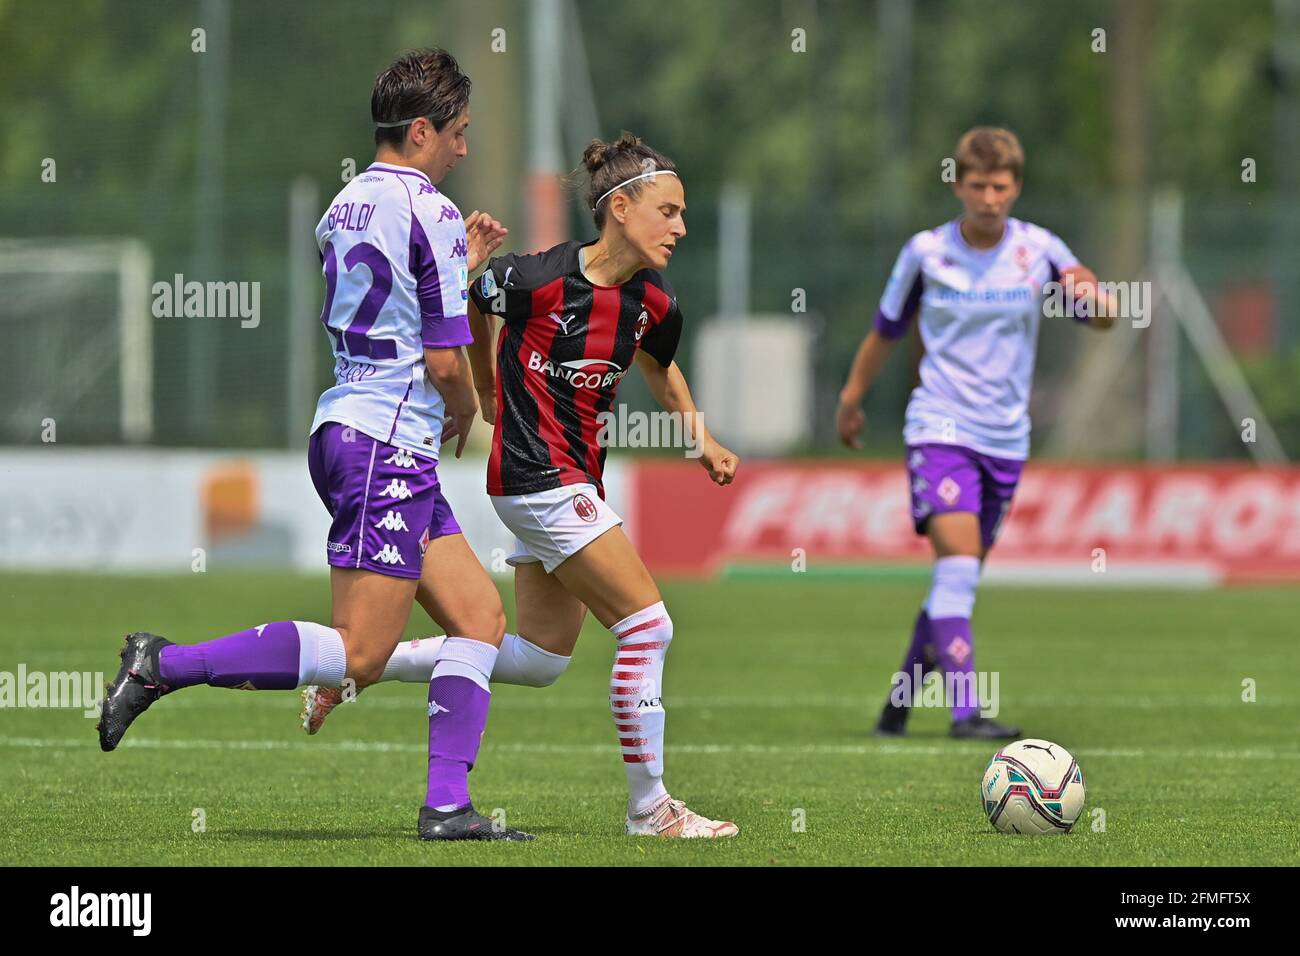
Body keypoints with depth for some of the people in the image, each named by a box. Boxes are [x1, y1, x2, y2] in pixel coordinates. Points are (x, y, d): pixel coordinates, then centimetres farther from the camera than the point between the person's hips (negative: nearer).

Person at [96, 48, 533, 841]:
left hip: (349, 430, 10)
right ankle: (167, 665, -12)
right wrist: (464, 412, 9)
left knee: (481, 615, 9)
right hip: (386, 444, -10)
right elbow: (445, 362, -12)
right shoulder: (429, 212, -12)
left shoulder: (346, 207, 14)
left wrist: (464, 264, 28)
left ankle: (448, 806, 3)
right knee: (359, 655, -13)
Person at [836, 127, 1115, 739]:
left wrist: (1087, 292, -25)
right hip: (940, 429, -3)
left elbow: (1104, 320, -2)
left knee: (959, 580, 11)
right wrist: (852, 397, 20)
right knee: (958, 563, -19)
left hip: (1006, 437, 3)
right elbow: (887, 328, 13)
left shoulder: (1039, 250, 0)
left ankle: (904, 692, 30)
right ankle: (965, 713, -24)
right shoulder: (926, 253, -2)